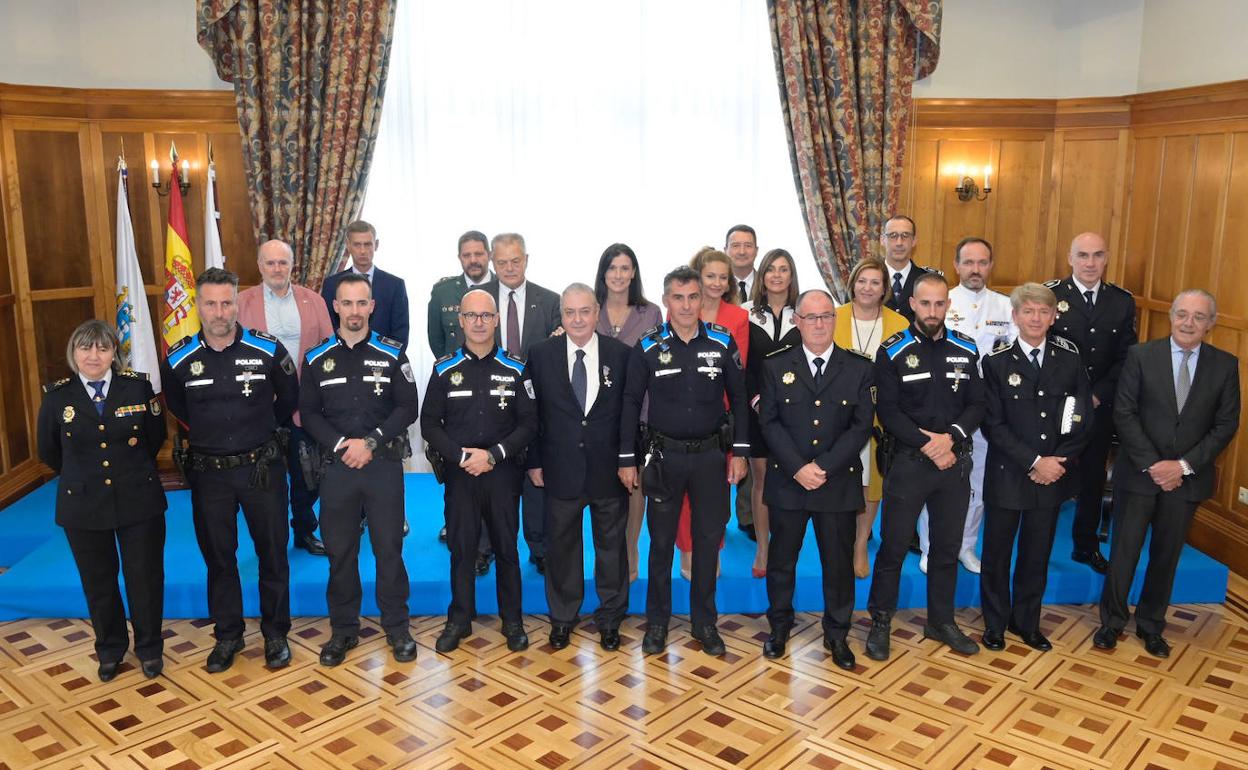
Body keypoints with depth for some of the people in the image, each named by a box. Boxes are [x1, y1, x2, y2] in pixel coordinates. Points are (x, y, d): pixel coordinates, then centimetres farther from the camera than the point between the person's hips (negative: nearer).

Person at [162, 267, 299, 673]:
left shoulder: (268, 350, -10)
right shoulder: (178, 359, -5)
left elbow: (289, 399, 8)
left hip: (262, 467, -1)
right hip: (208, 472, 2)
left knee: (273, 554, 8)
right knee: (218, 557, 12)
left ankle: (275, 633, 24)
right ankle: (227, 635, 28)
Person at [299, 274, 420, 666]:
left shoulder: (392, 354, 1)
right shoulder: (317, 358, 5)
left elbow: (408, 408, -3)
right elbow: (309, 413, 4)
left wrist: (371, 442, -13)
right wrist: (340, 444, -11)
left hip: (385, 464, -1)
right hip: (337, 465, 2)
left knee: (389, 548, 4)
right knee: (340, 550, 8)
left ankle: (396, 627, 18)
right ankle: (343, 629, 22)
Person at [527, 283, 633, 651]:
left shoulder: (620, 354, -4)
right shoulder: (541, 354, -3)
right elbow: (532, 412, 1)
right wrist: (534, 461, -1)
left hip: (609, 469, 0)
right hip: (560, 467, 0)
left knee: (611, 544, 13)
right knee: (561, 544, 12)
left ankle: (610, 617, 30)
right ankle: (562, 617, 30)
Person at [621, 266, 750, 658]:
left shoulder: (722, 341, -2)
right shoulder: (648, 346, -4)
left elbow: (738, 397, 4)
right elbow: (631, 402, 1)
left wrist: (740, 451, 0)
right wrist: (627, 459, -1)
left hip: (711, 454, 1)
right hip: (665, 456, -1)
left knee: (708, 539, 8)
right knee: (661, 540, 8)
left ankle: (704, 621, 24)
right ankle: (657, 621, 23)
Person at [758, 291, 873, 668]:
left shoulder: (860, 369, 2)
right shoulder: (776, 366, 2)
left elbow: (861, 426, -4)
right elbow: (769, 422, -3)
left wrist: (823, 467, -13)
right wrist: (798, 468, -14)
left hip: (839, 481, 0)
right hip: (787, 480, 0)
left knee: (839, 561, 9)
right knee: (781, 558, 11)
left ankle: (836, 633, 26)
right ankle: (779, 626, 29)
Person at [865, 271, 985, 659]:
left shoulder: (966, 350, 6)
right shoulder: (893, 351, -4)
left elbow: (976, 405, 3)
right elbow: (888, 411, -9)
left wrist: (951, 437, -14)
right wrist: (926, 445, -17)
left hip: (955, 462, 4)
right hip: (907, 462, -3)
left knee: (947, 546, 14)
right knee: (893, 546, 3)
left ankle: (941, 621, 30)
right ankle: (880, 623, 17)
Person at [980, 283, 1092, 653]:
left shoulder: (1070, 360, 2)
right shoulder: (996, 362, -5)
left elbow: (1083, 421, 2)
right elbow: (992, 424, -10)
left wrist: (1056, 462, -11)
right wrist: (1034, 462, -15)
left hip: (1052, 476, 2)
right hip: (1007, 474, -2)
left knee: (1037, 554, 14)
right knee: (996, 553, 9)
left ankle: (1026, 622, 31)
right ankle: (995, 623, 26)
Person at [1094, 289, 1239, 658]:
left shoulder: (1225, 365, 0)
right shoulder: (1141, 355, -5)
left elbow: (1226, 424, -2)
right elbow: (1124, 413, -8)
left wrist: (1184, 465, -12)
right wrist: (1152, 465, -14)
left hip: (1188, 477, 2)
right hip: (1138, 473, -2)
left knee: (1167, 555, 13)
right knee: (1124, 551, 5)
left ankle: (1151, 625, 30)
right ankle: (1112, 621, 23)